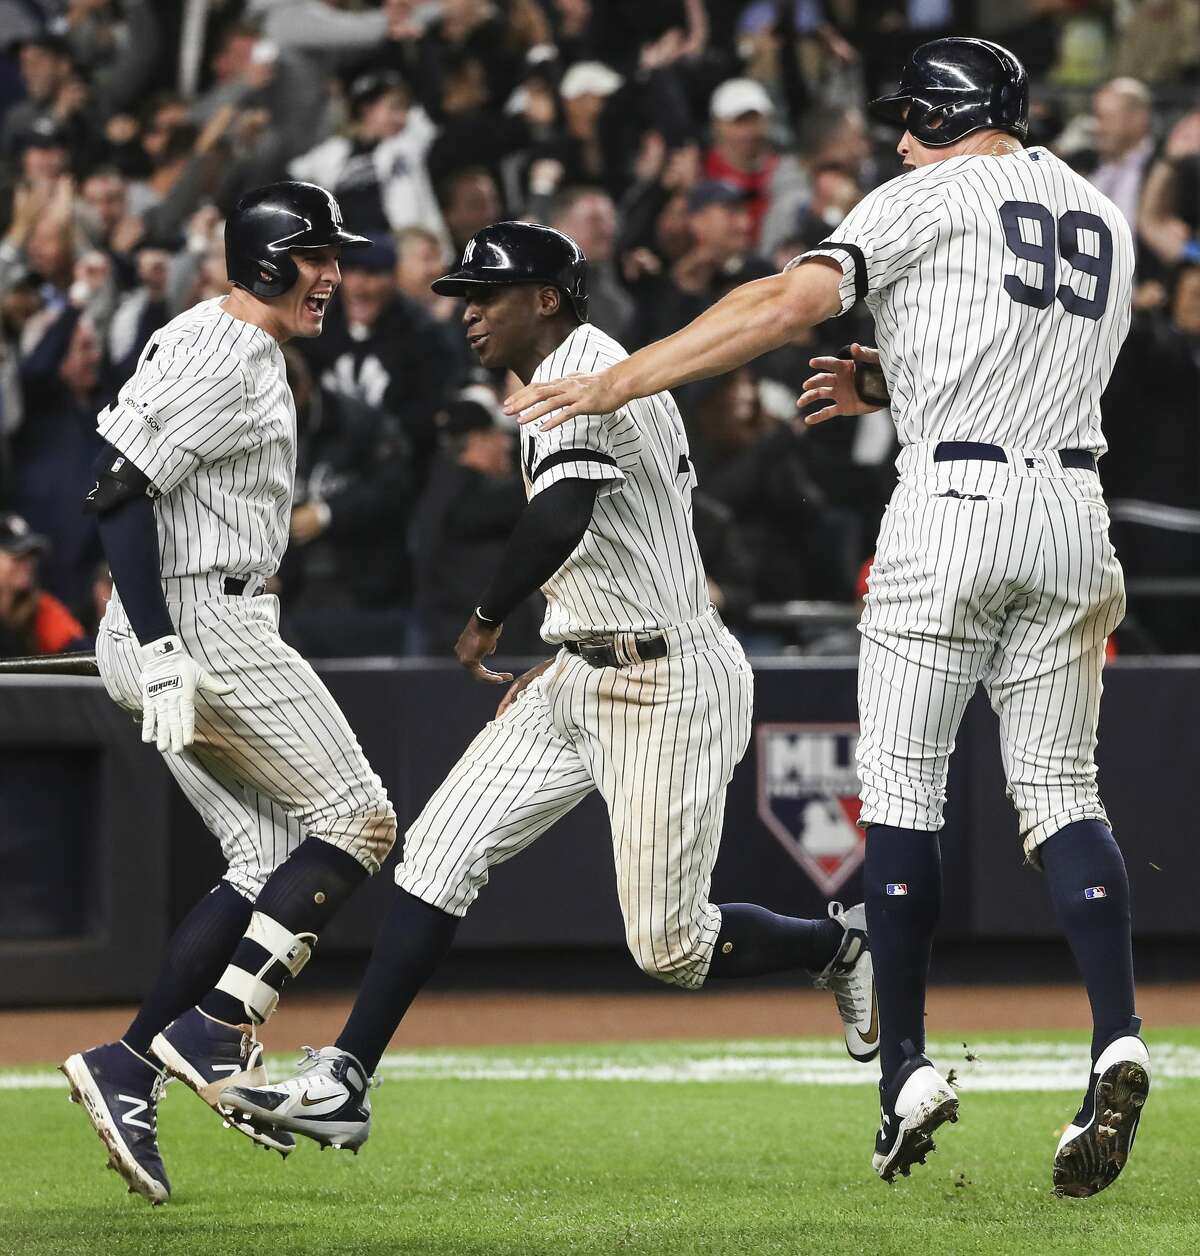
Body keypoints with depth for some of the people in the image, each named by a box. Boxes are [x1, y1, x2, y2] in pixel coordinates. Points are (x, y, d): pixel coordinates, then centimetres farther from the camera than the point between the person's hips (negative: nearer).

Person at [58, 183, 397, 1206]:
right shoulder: (224, 358, -13)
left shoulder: (242, 350, 19)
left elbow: (126, 476, 24)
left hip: (193, 633, 10)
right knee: (358, 821, -7)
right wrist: (164, 654, -26)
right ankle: (216, 1033, -13)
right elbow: (120, 490, -22)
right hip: (204, 628, -10)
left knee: (275, 861, 9)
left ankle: (129, 1069, 2)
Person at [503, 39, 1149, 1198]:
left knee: (899, 788, 3)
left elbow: (794, 299, -13)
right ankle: (1117, 1037, -16)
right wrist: (893, 386, 24)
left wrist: (619, 379, -13)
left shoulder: (931, 198, 0)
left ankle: (907, 1070, -1)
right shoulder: (1103, 220, 19)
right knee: (1059, 794, 6)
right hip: (1072, 508, 5)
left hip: (952, 504, -5)